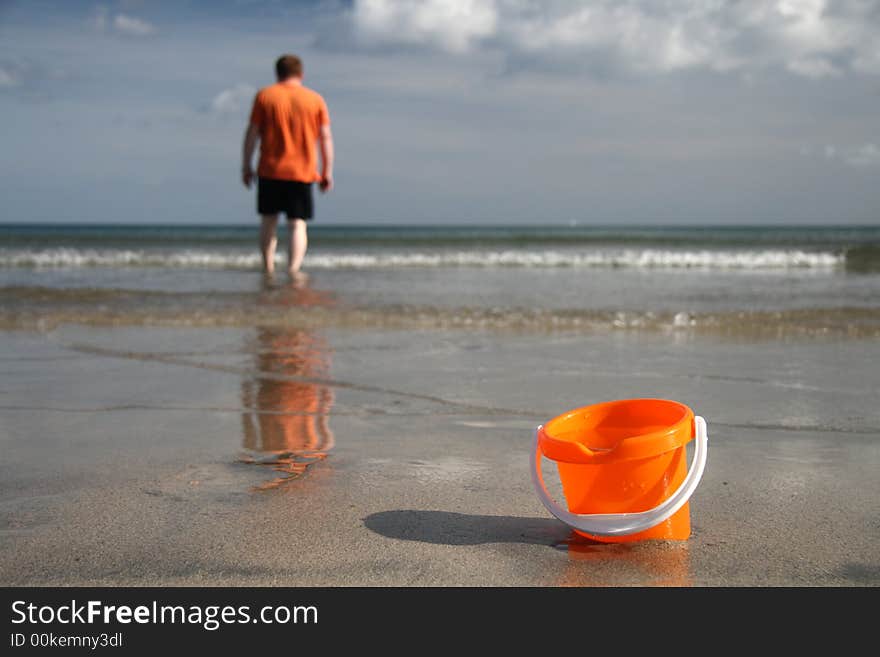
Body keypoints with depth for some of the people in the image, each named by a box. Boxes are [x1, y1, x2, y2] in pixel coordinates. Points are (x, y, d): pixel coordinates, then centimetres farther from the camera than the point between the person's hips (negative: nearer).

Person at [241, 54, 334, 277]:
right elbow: (326, 137, 2)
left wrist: (246, 166, 6)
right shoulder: (315, 100, 3)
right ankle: (293, 270, -13)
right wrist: (327, 172, 8)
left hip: (270, 171, 0)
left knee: (269, 221, 14)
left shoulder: (264, 96, 1)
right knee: (298, 224, 1)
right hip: (302, 173, 0)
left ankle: (268, 269, 15)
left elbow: (252, 133, 0)